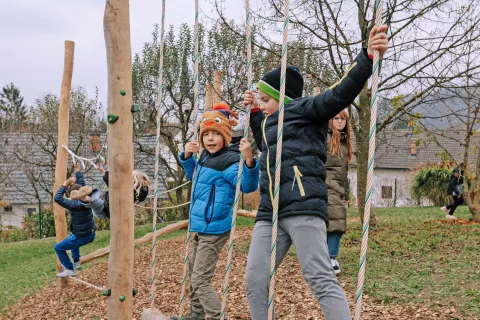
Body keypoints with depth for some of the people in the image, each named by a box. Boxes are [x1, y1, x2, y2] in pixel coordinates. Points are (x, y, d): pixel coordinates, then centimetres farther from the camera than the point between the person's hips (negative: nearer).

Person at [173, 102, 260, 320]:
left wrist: (249, 160, -48)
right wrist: (187, 157, 11)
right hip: (201, 228, 10)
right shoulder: (205, 157, 8)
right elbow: (195, 177, 27)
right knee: (194, 273, 23)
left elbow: (248, 186, -32)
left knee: (200, 280, -8)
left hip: (214, 230, -10)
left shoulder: (229, 161, -20)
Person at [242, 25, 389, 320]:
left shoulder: (302, 108, 5)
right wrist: (254, 113, 46)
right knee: (255, 281, 4)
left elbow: (339, 95, -11)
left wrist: (368, 58, -23)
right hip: (269, 213, 9)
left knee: (322, 280, -15)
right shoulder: (274, 123, 29)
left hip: (303, 208, -9)